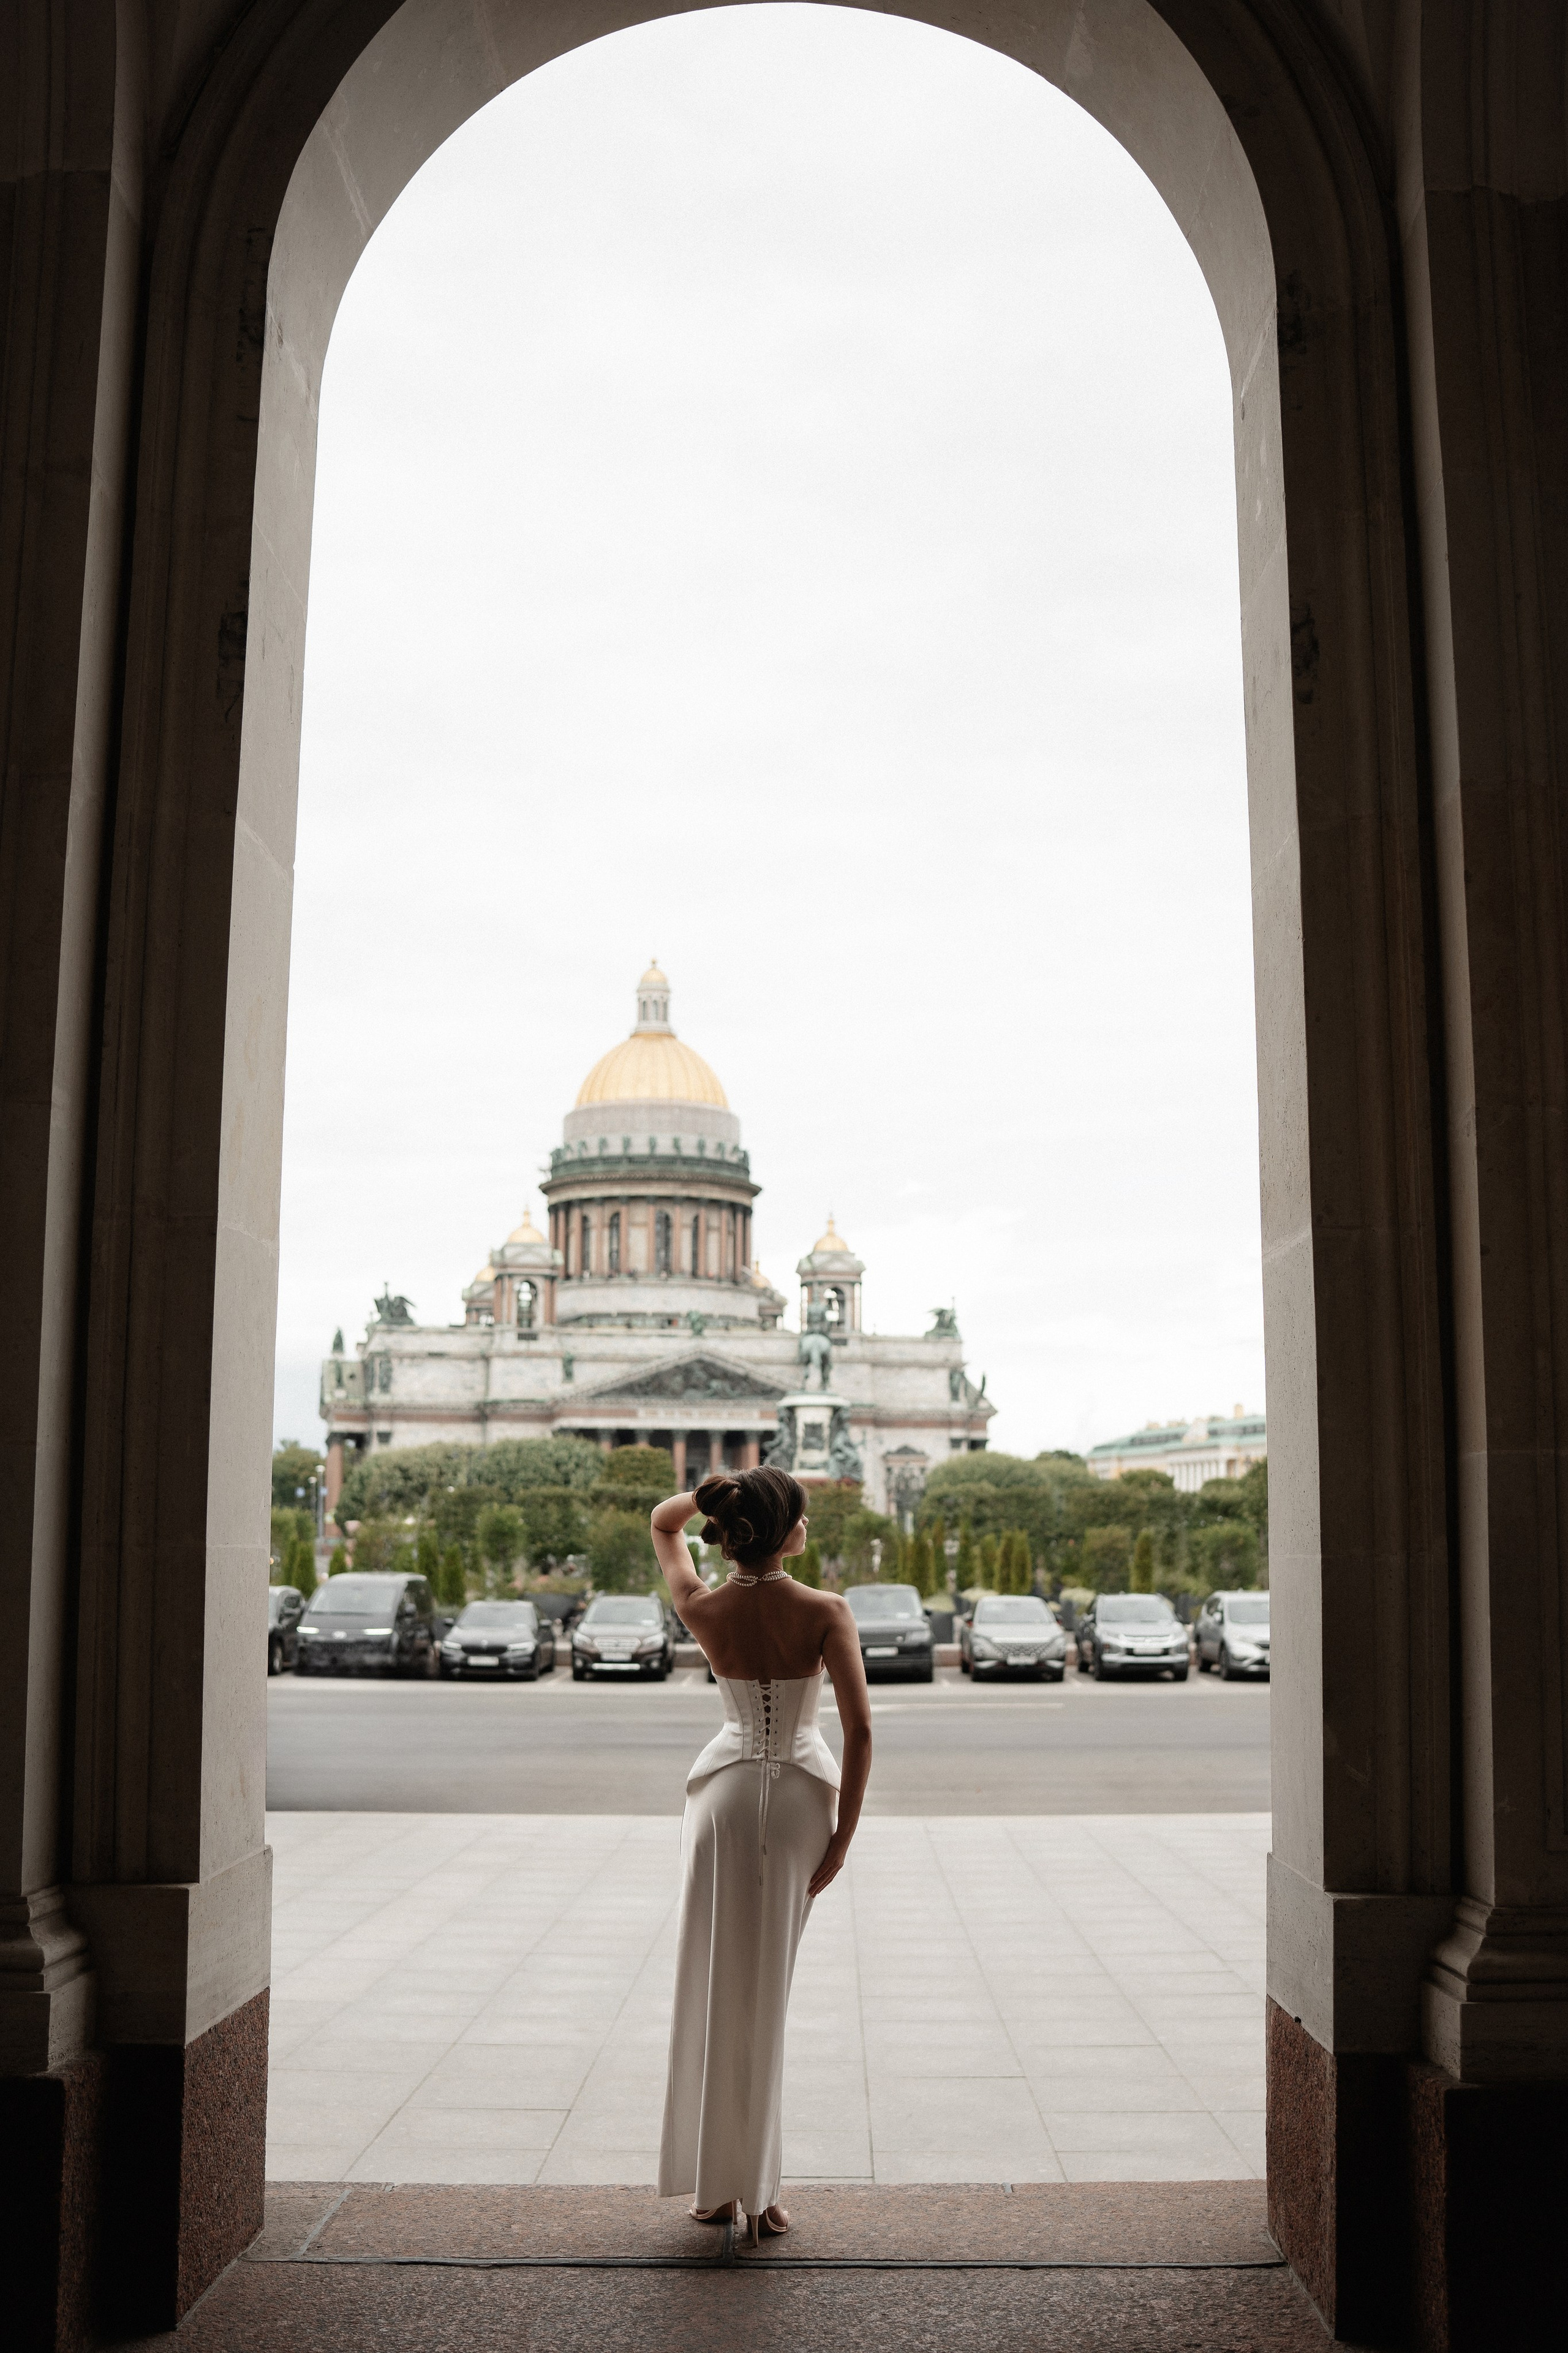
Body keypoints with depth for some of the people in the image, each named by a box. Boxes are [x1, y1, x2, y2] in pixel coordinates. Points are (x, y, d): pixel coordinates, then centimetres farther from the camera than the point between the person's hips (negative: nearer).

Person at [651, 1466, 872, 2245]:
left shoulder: (702, 1610, -7)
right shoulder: (825, 1612, -14)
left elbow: (662, 1522, 13)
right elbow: (859, 1729, -16)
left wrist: (715, 1491, -6)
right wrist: (844, 1833, -8)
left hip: (725, 1793, 1)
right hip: (804, 1794, -1)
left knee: (717, 1985, 9)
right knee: (768, 1987, 9)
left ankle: (718, 2183, 14)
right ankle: (754, 2189, 13)